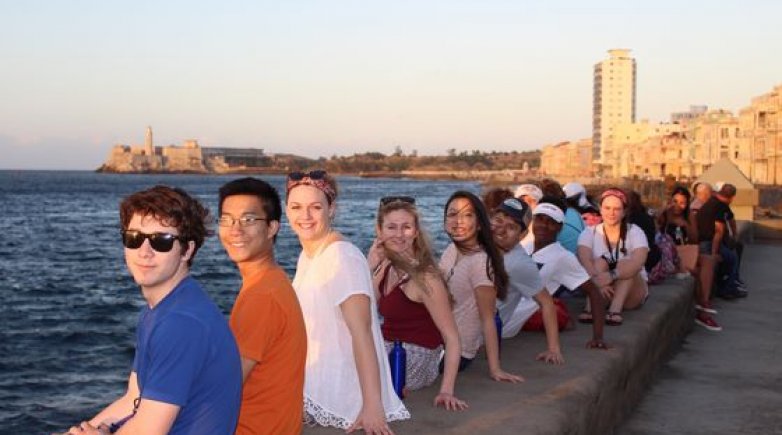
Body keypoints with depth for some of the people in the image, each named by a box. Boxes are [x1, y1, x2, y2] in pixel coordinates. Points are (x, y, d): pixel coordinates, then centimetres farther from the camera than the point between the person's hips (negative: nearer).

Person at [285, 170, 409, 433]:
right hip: (316, 394, 8)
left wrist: (373, 407, -32)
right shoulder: (307, 255, 8)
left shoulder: (343, 257, -18)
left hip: (344, 403, -8)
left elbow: (361, 333, -26)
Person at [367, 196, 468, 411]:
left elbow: (452, 339, -21)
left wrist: (446, 391, -30)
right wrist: (371, 267, -10)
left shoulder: (424, 277, -19)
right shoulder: (387, 267, 4)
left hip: (414, 362, -8)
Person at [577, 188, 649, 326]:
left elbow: (638, 263, -27)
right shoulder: (589, 233, -4)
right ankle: (591, 309, -43)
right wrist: (598, 280, -43)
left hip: (632, 293, 0)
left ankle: (615, 310, -46)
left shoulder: (635, 232, -8)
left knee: (625, 264, -26)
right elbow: (584, 260, -23)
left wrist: (612, 276, -43)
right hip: (599, 291, 1)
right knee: (601, 262, -24)